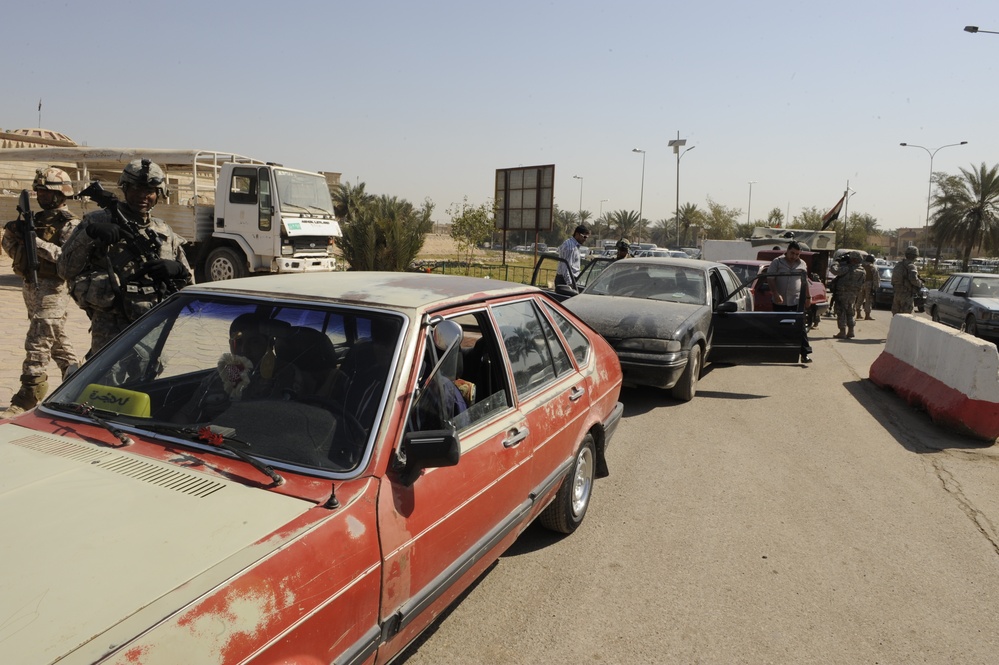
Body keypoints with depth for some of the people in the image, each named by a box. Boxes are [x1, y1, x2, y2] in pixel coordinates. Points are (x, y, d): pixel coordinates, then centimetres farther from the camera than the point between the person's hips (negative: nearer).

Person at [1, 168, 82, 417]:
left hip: (51, 290, -9)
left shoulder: (69, 225, -10)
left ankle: (27, 399, -6)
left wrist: (38, 243, -27)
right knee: (57, 339, 16)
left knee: (37, 344, -9)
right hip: (31, 286, 9)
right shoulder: (38, 219, 14)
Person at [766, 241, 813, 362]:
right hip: (780, 302, -1)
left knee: (801, 327, -6)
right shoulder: (777, 262, 0)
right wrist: (776, 294, -18)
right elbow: (770, 278, -7)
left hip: (797, 301, 1)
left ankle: (805, 354, -7)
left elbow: (805, 282, 20)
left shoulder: (803, 264, 10)